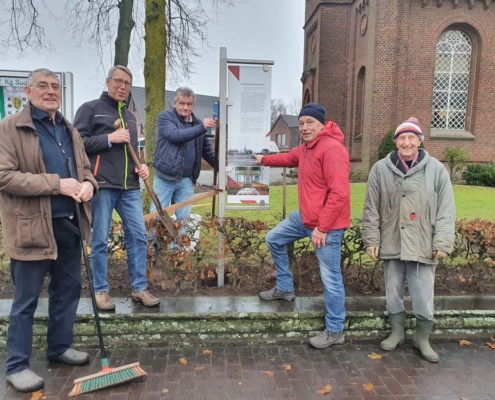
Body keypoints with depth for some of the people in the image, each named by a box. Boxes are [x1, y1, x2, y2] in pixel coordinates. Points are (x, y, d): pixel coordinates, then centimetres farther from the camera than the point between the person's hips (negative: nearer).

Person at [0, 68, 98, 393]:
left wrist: (88, 184, -4)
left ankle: (60, 346, 35)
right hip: (32, 228, -7)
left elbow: (85, 168, 20)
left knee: (68, 289, 16)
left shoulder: (69, 130, 14)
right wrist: (56, 184, -22)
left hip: (69, 224, 7)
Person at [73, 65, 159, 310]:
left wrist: (141, 165, 10)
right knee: (100, 241, 1)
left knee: (138, 236, 4)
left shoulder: (129, 116, 21)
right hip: (101, 186, -6)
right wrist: (109, 138, -15)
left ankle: (139, 288, 15)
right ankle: (101, 290, 15)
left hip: (130, 187, 6)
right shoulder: (91, 109, 0)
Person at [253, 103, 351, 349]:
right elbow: (290, 158, 34)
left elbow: (339, 194, -26)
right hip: (305, 217, 10)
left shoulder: (332, 149, -21)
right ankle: (284, 288, 36)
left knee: (330, 278, -2)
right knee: (274, 239, 21)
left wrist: (322, 227, -24)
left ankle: (335, 331, 15)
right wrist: (264, 160, 41)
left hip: (327, 224, -10)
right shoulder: (306, 147, 10)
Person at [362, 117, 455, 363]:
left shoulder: (436, 169, -2)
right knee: (393, 293, 14)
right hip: (391, 244, 1)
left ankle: (422, 338, 27)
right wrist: (371, 239, 0)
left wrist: (443, 243, -6)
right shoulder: (380, 169, 0)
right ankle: (397, 332, 33)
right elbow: (371, 208, 3)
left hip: (423, 246, -1)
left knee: (423, 297, 4)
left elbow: (446, 210, -1)